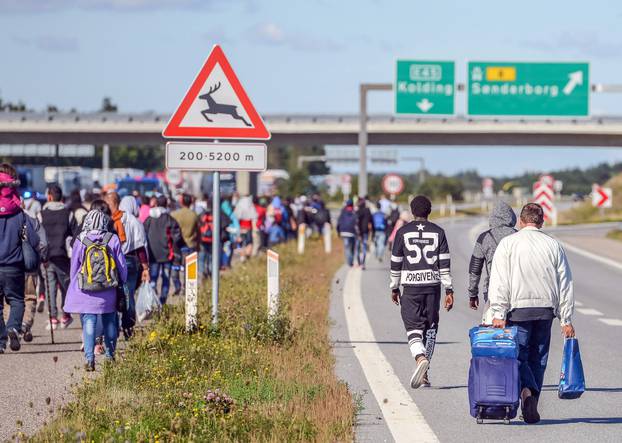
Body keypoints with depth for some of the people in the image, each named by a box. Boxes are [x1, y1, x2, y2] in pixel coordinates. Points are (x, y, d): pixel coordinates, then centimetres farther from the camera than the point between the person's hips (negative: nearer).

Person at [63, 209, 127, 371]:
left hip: (86, 291, -1)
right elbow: (121, 265, 4)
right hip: (108, 292, 1)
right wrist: (121, 282, 20)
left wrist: (74, 285, 20)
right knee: (109, 323, 16)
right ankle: (110, 355, 26)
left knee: (88, 323, 0)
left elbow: (74, 267, 5)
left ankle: (89, 359, -10)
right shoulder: (113, 240, -5)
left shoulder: (80, 241, -5)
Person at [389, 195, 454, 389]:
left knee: (413, 328, -2)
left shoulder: (403, 232, 2)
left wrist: (394, 288, 16)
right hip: (433, 285, 2)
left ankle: (420, 358, -31)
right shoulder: (438, 232, 4)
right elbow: (445, 264, 0)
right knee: (430, 328, 12)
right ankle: (425, 374, 14)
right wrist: (449, 290, 2)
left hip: (411, 286, -2)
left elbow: (396, 263, 5)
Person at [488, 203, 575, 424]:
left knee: (518, 356, 0)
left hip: (518, 308, -3)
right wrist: (566, 319, 10)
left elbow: (499, 281, -8)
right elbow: (565, 285, 7)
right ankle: (530, 410, 14)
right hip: (546, 308, 3)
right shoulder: (554, 245, 7)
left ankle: (527, 391, -27)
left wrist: (499, 314, -9)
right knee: (538, 358, 12)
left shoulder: (508, 243, 0)